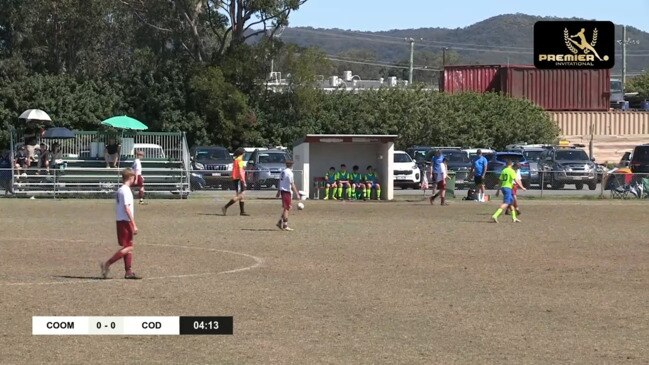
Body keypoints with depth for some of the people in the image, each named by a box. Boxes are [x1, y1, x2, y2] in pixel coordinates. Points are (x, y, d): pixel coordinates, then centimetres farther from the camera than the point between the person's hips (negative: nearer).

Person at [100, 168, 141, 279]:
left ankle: (128, 272, 10)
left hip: (120, 221, 10)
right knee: (127, 247, -8)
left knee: (129, 246, 10)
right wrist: (134, 225, -21)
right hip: (126, 221, -10)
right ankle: (107, 264, -11)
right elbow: (127, 209, -21)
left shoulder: (119, 190, 14)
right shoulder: (126, 191, -14)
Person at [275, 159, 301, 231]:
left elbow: (280, 182, 18)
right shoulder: (289, 173, -15)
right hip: (287, 191, -8)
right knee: (286, 208, -3)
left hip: (282, 191, 8)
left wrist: (278, 192, 26)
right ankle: (285, 225, 0)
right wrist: (297, 193, -14)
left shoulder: (283, 171, 10)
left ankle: (280, 222, 13)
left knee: (285, 208, 17)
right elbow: (292, 185, -17)